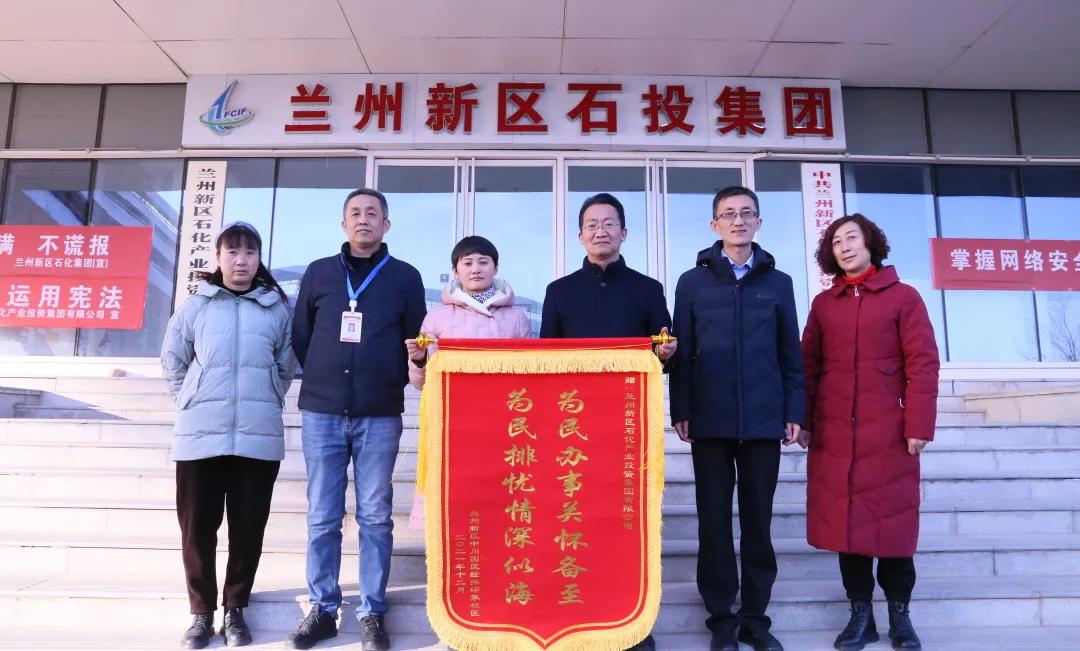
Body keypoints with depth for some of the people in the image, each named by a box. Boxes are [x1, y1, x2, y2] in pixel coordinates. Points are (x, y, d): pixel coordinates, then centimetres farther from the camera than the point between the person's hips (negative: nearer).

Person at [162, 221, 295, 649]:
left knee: (248, 528, 6)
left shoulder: (277, 308, 5)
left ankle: (235, 610, 22)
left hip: (258, 437, 0)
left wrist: (265, 403, 9)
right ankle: (202, 613, 21)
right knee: (198, 528, 6)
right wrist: (193, 402, 8)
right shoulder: (195, 307, 6)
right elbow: (172, 362, 14)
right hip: (201, 436, 0)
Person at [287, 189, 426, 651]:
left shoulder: (405, 277, 7)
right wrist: (322, 380, 10)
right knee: (322, 518, 6)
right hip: (322, 412, 1)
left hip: (379, 416, -1)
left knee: (375, 518, 4)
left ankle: (372, 614, 14)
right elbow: (300, 338, 14)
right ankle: (322, 610, 18)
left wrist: (393, 382, -3)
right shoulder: (318, 272, 10)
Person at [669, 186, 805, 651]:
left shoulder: (778, 282, 10)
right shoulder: (693, 282, 7)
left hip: (763, 421, 1)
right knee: (714, 523, 6)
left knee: (758, 522, 9)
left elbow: (791, 354, 9)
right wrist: (681, 411, -3)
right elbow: (682, 352, 3)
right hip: (710, 422, -1)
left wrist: (794, 411, 3)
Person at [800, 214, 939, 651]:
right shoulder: (823, 304, 11)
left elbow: (923, 365, -3)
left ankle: (899, 615, 20)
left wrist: (918, 425, -9)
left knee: (892, 520, 4)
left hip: (888, 432, -2)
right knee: (845, 520, 6)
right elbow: (809, 366, 10)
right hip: (834, 433, 3)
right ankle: (861, 614, 19)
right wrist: (803, 420, 3)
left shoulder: (903, 297, 2)